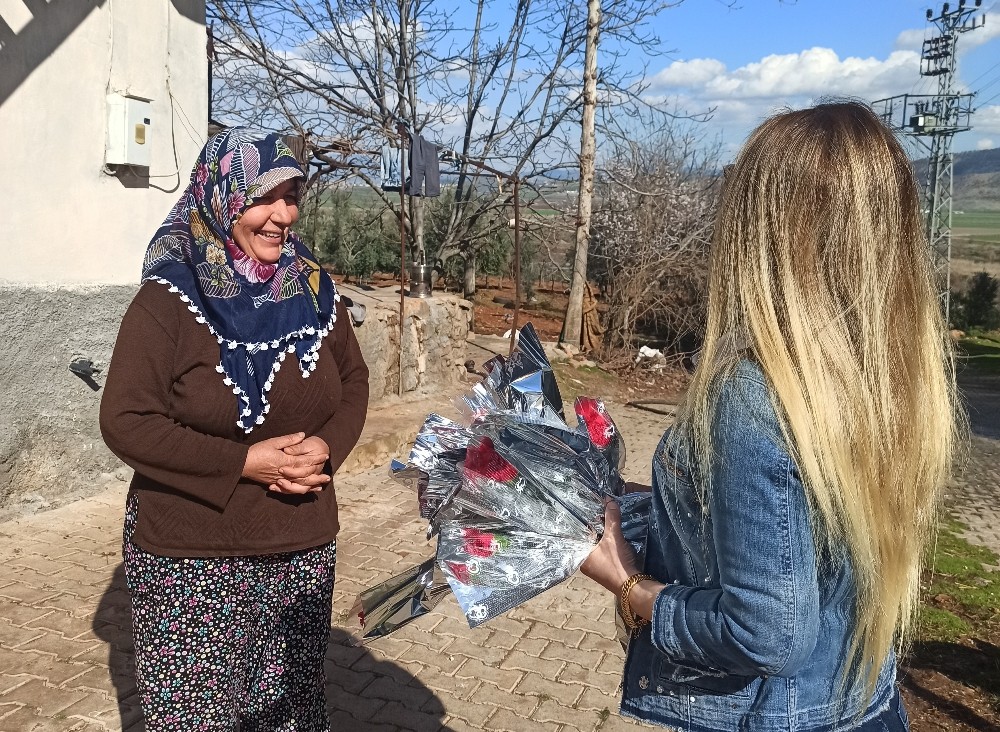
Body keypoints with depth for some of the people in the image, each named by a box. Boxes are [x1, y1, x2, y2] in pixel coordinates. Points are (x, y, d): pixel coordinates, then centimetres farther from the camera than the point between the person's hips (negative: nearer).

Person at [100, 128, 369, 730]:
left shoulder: (312, 289, 3)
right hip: (193, 559, -4)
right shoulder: (170, 298, -12)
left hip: (305, 549, 5)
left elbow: (354, 381, 11)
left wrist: (327, 446, -9)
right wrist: (247, 461, -19)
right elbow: (125, 422, -13)